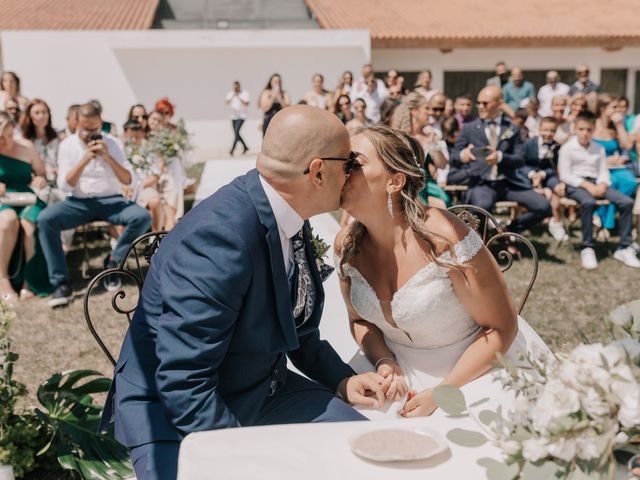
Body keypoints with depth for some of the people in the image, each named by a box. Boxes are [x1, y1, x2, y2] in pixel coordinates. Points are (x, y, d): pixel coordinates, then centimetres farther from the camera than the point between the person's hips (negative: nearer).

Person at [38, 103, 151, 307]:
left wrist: (107, 157, -17)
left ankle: (113, 261, -6)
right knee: (45, 218, -29)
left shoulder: (110, 143, 3)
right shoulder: (67, 145, 1)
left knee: (142, 216, -28)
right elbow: (64, 185, -7)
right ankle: (61, 283, -24)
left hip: (110, 201, 1)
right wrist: (85, 160, -18)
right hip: (79, 203, 0)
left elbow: (128, 180, -2)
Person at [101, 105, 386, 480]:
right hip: (175, 410, -7)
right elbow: (183, 384, -29)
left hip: (262, 391, 7)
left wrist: (342, 380, 1)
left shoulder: (289, 219, -2)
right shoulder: (220, 235, -30)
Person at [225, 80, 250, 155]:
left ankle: (232, 149, -17)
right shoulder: (230, 94, 8)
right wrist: (233, 96, -14)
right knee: (236, 133, 7)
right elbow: (226, 102, -4)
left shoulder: (245, 93, -1)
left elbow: (247, 103, -11)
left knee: (236, 132, -16)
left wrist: (239, 97, -16)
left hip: (241, 116, -5)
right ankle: (245, 147, 22)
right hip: (233, 116, 5)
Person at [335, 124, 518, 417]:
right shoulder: (346, 245, -8)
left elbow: (502, 328, -15)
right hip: (396, 371, 4)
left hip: (469, 371, -4)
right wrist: (384, 363, -11)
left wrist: (440, 394, -16)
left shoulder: (444, 239, -24)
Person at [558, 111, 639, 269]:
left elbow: (604, 172, 11)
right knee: (588, 202, -40)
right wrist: (587, 185, -17)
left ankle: (624, 248, -9)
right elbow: (564, 175, -7)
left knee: (627, 202, -16)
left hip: (595, 184, 5)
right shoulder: (567, 148, 1)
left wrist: (602, 185, -13)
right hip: (575, 185, -5)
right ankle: (587, 248, -28)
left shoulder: (599, 148, 17)